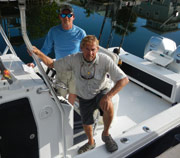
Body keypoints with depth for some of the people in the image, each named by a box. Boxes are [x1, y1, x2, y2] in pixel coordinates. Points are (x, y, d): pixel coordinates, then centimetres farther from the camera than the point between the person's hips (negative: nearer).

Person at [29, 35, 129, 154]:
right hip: (84, 97, 3)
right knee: (87, 124, 17)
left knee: (108, 106, -36)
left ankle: (106, 134, -6)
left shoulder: (104, 60, -28)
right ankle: (91, 143, 53)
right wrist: (38, 53, -25)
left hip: (101, 92, -3)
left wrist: (108, 96, -39)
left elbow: (124, 79, -29)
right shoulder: (74, 59, -21)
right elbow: (52, 64, -9)